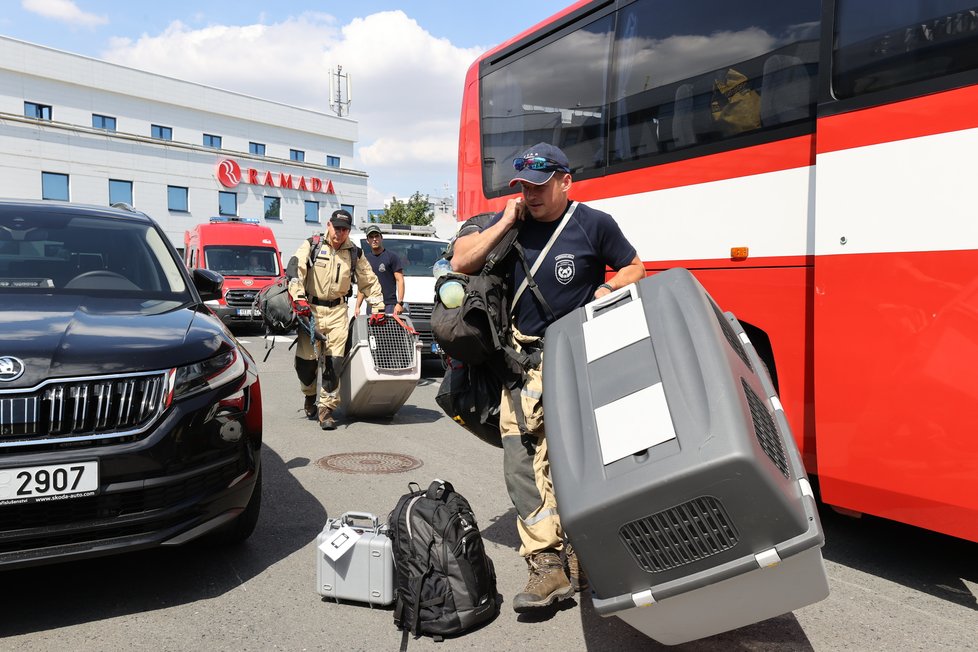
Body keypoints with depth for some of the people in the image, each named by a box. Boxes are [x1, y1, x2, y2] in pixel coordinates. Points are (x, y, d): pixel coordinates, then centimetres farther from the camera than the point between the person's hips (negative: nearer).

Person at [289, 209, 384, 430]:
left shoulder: (354, 253, 9)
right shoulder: (311, 246, 1)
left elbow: (370, 281, 16)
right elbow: (295, 271, -8)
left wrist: (379, 308, 11)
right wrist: (299, 299, -20)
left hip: (337, 311, 1)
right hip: (310, 309, -1)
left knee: (334, 360, -9)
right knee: (306, 359, 0)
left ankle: (326, 408, -1)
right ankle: (309, 396, 29)